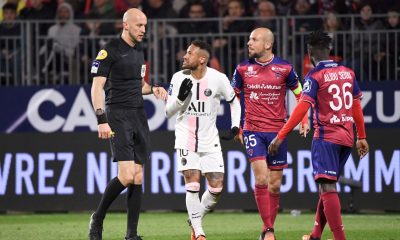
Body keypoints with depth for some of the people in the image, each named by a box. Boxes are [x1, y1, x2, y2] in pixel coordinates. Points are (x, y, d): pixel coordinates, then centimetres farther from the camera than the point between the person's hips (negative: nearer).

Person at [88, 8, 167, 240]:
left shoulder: (139, 51, 16)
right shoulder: (110, 51, -7)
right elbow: (97, 86, -11)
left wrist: (153, 88, 8)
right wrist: (102, 120, -19)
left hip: (139, 115, 8)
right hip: (118, 116, -8)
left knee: (138, 177, 3)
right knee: (126, 176, -17)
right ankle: (97, 219, 3)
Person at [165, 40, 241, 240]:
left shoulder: (218, 79, -8)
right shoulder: (179, 78, -6)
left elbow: (234, 101, 10)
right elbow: (169, 112, -2)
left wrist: (235, 127, 1)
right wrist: (180, 97, -21)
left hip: (210, 141, 1)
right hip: (186, 139, -1)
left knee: (217, 187, -2)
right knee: (193, 184, -13)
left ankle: (194, 219, 23)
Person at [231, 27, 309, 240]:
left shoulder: (284, 68, -3)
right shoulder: (243, 69, 0)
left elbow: (300, 94, 10)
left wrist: (304, 120, -1)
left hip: (277, 131, 1)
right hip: (253, 130, -1)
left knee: (274, 184, 5)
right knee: (261, 178, -16)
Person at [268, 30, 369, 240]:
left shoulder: (315, 76, -9)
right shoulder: (348, 73, 10)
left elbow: (302, 107, -17)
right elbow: (357, 106, 16)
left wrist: (280, 136, -16)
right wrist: (361, 137, 25)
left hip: (326, 137, -7)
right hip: (347, 137, 7)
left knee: (327, 187, -12)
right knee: (326, 186, 17)